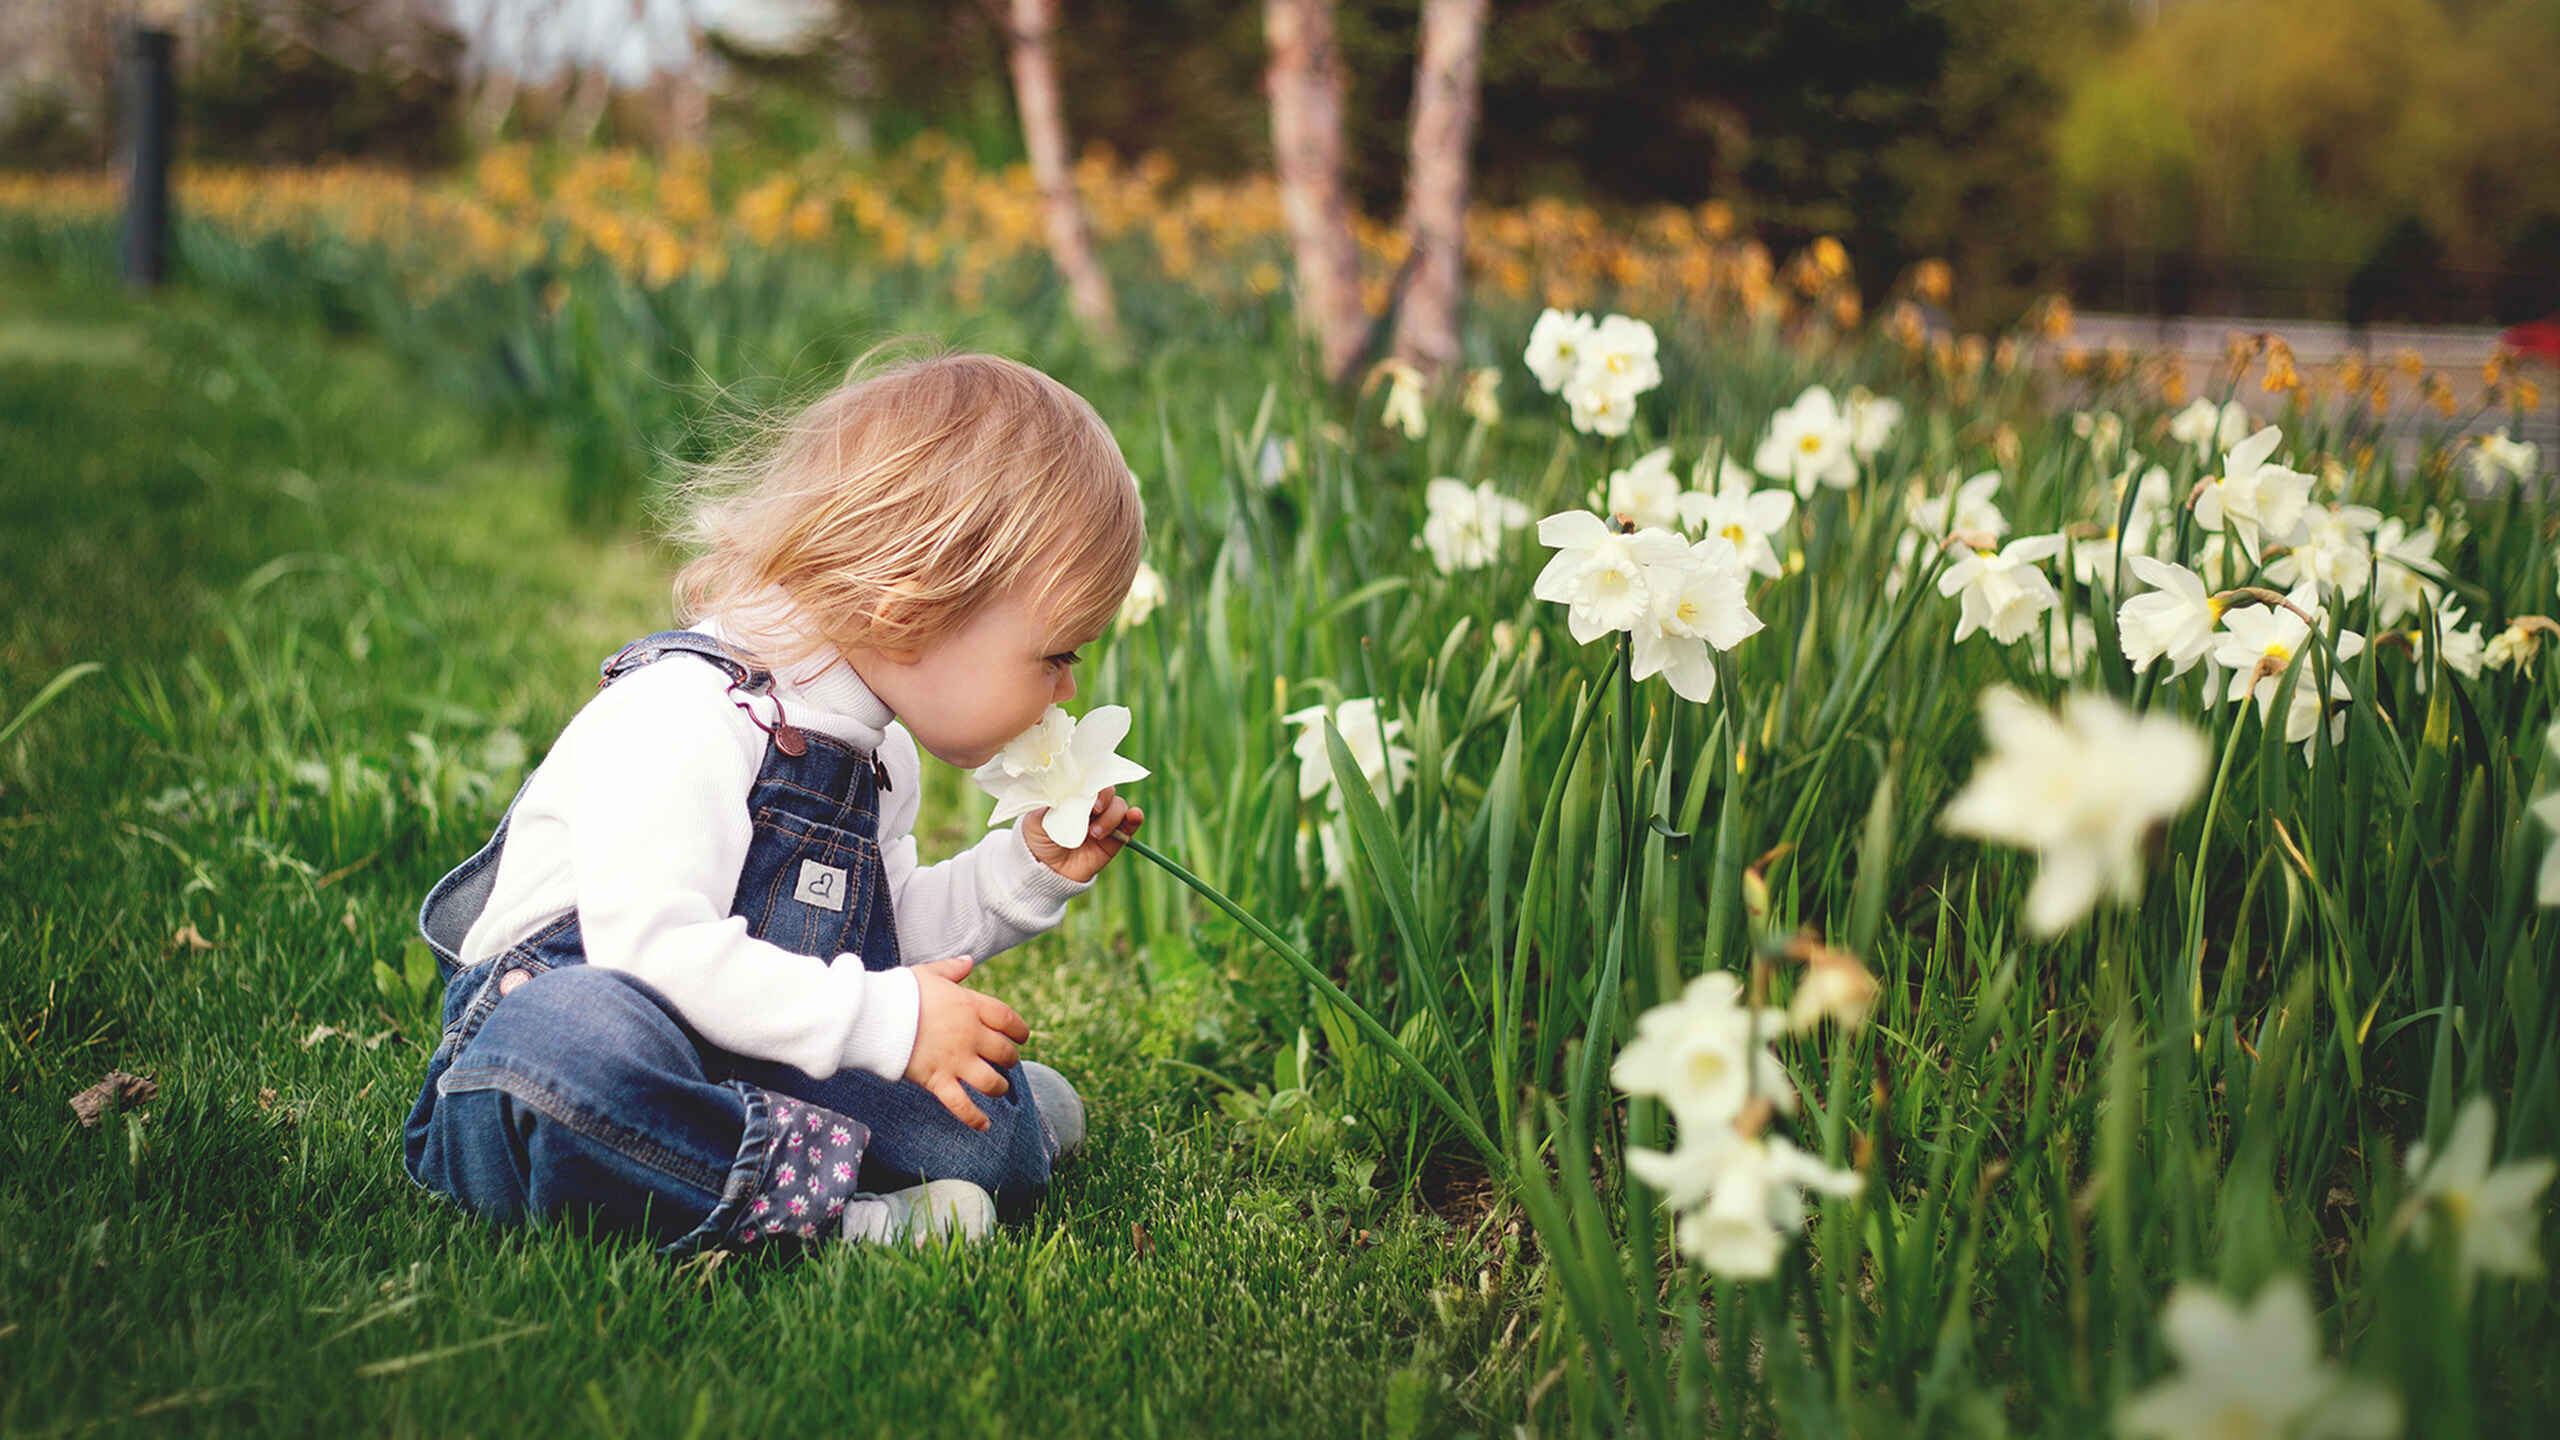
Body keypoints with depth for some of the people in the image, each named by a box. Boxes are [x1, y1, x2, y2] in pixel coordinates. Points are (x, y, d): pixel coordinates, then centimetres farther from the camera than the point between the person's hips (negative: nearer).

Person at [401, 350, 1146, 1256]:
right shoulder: (683, 716, -21)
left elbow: (892, 935, 24)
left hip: (752, 1070, 8)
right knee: (574, 1033, -45)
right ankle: (812, 1198, -36)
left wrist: (1027, 870, 10)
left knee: (993, 1142, -15)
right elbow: (654, 947, -32)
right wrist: (882, 1019, -29)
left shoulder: (877, 752, 11)